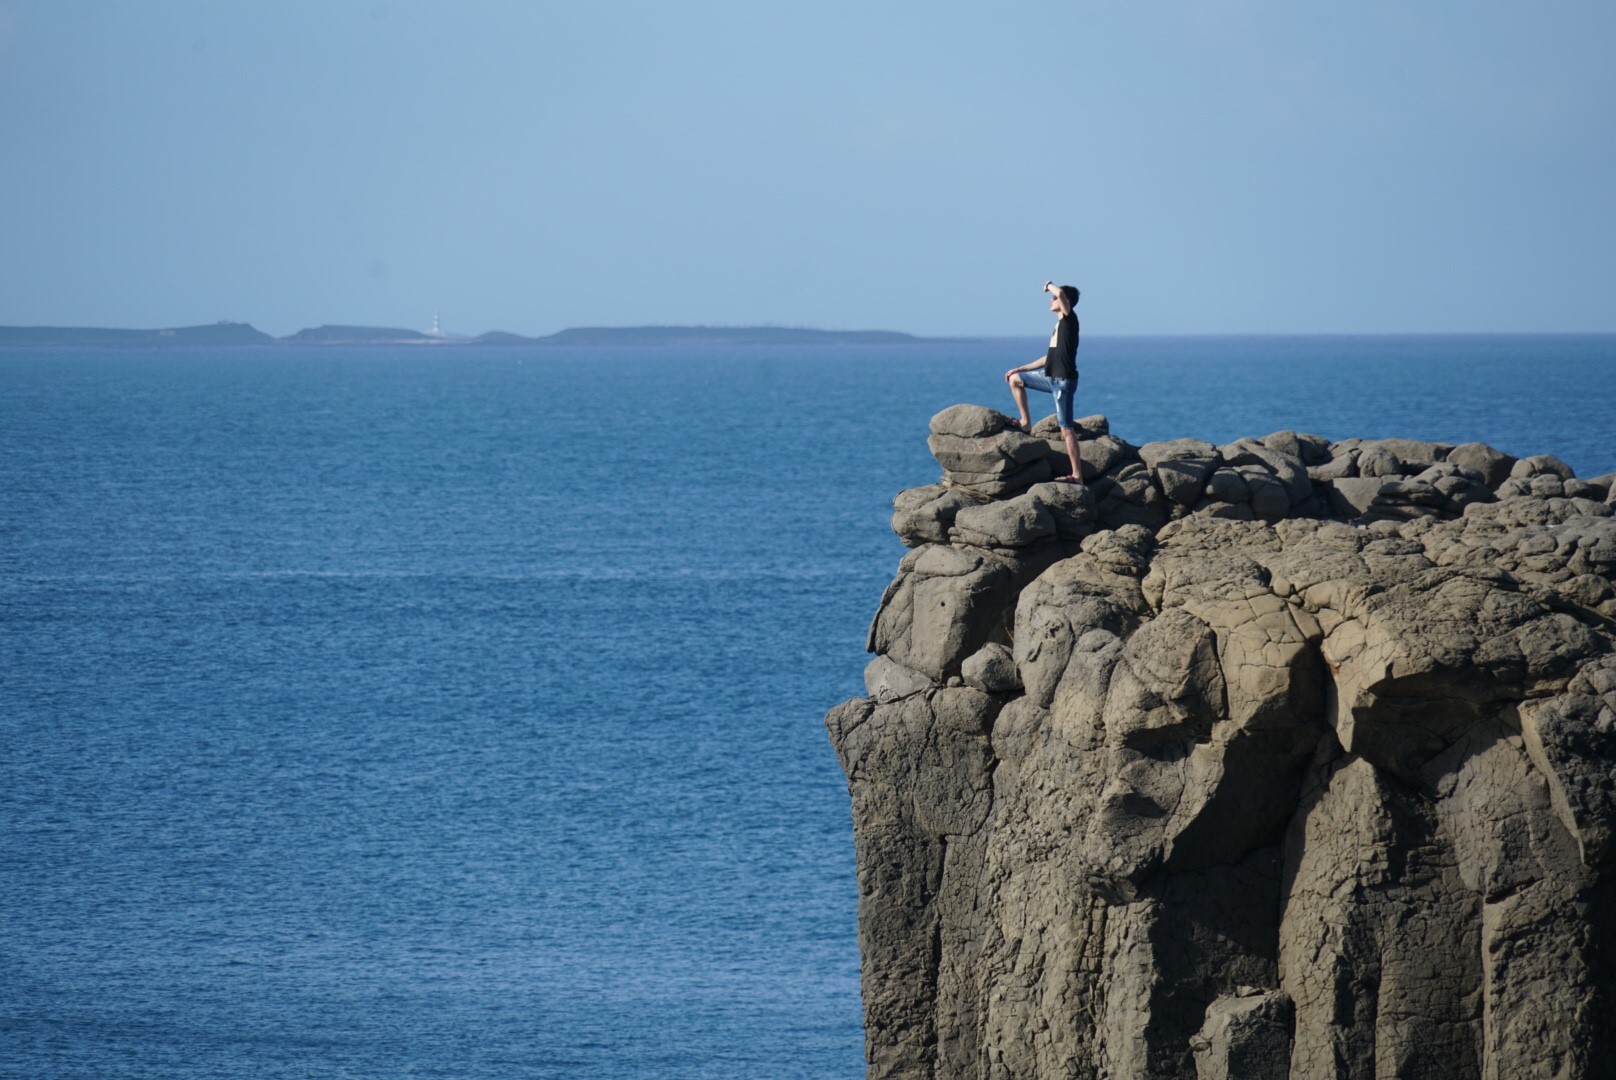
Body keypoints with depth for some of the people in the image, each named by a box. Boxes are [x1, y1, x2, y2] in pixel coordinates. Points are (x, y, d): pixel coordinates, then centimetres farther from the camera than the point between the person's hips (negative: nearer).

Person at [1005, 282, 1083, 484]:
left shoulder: (1070, 320, -10)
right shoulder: (1060, 325, 17)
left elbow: (1061, 293, -28)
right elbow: (1050, 358, 23)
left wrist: (1050, 286, -5)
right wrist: (1021, 369, 26)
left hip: (1064, 381, -9)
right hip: (1052, 378, 9)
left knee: (1066, 428, -9)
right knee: (1015, 379, 20)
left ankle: (1077, 475, -8)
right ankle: (1026, 422, 20)